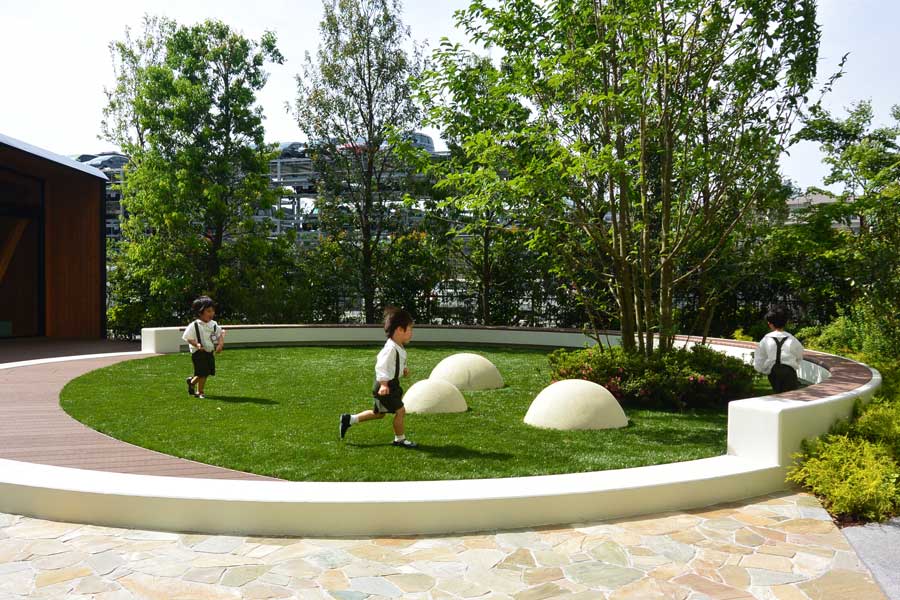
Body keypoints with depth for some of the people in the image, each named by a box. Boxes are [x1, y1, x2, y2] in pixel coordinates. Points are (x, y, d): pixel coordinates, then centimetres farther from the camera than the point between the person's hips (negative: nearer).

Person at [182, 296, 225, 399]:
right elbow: (187, 338, -13)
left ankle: (192, 381, 36)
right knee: (202, 374, -4)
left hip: (210, 352, 6)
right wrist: (197, 344, -29)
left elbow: (221, 334, 13)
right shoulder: (194, 326, -13)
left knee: (207, 372, 11)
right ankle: (200, 392, 15)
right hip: (199, 353, -6)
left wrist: (220, 344, -5)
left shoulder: (214, 325, 5)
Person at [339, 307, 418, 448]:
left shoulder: (399, 348, 6)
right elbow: (381, 367, -28)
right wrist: (384, 384, -36)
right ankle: (400, 439, 11)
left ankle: (349, 419, 27)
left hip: (392, 384, 11)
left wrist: (403, 369, 7)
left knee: (378, 413, 20)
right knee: (400, 410, -6)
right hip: (385, 386, -11)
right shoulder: (391, 349, -25)